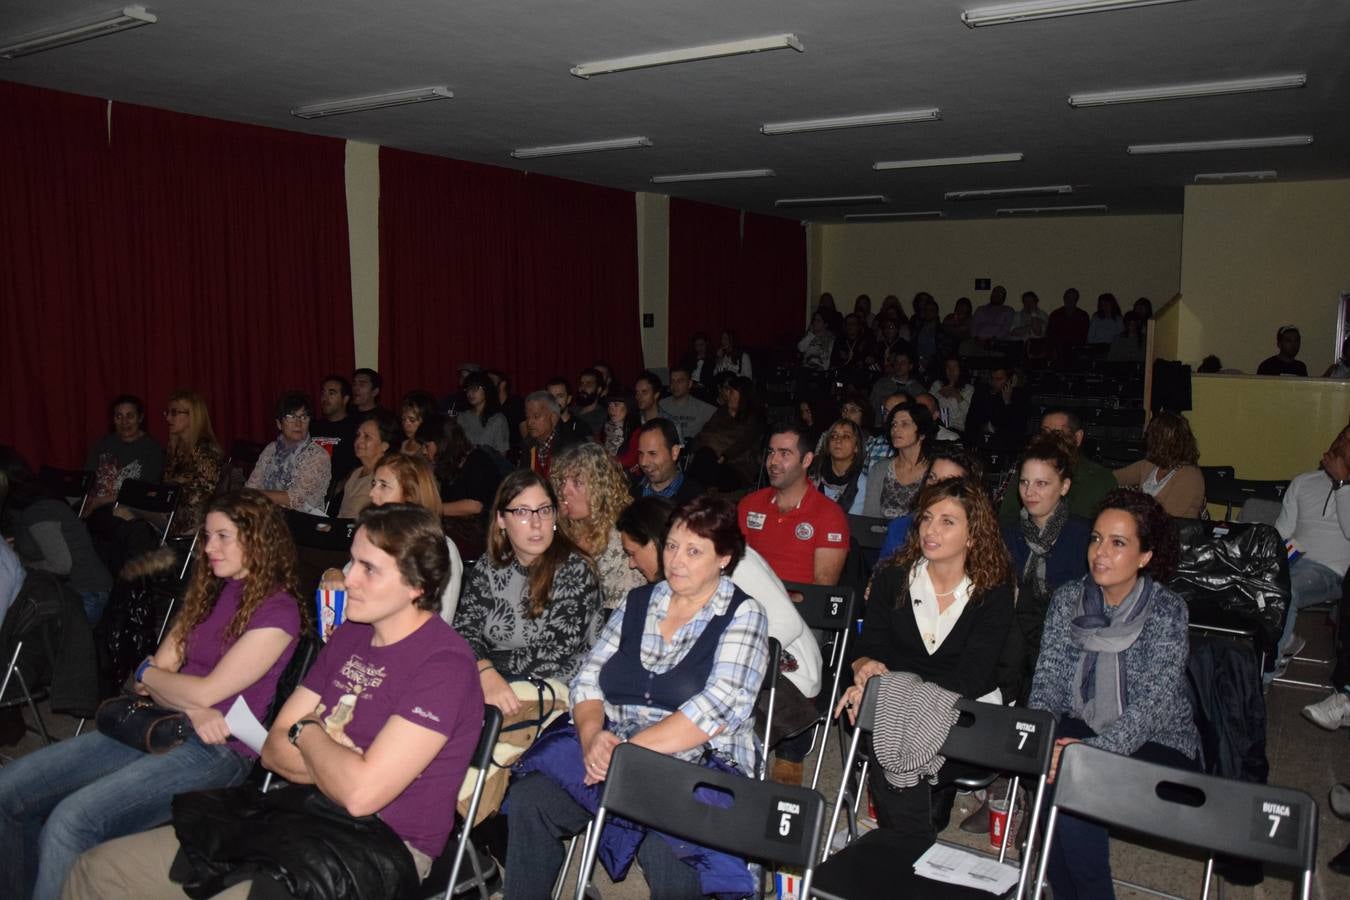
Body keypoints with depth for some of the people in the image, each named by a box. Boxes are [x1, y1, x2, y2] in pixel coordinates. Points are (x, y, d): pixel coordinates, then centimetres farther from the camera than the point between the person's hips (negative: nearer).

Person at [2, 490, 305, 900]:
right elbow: (156, 675, 10)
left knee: (71, 820, -26)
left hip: (215, 749, -8)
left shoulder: (278, 610, -10)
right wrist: (190, 709, -11)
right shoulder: (210, 591, 16)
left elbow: (207, 691, -13)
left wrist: (147, 674, 5)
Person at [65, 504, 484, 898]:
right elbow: (275, 748, 9)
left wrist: (308, 732, -7)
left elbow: (360, 793, -25)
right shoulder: (349, 635, 10)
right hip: (305, 823, 8)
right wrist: (337, 764, -11)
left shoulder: (443, 663, -18)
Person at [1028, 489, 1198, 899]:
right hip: (1080, 727, 4)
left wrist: (1093, 749, -33)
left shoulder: (1167, 612, -12)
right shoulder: (1068, 598, 0)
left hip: (1156, 743, -3)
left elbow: (1152, 704, -20)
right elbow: (1048, 677, -1)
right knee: (1050, 776, -26)